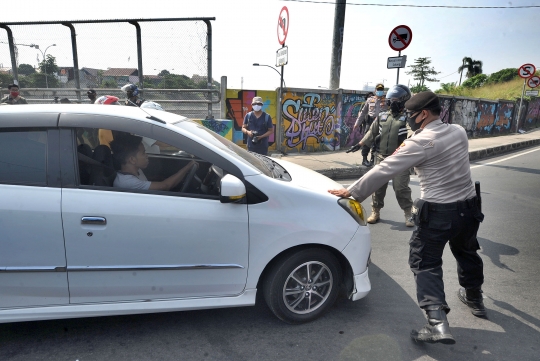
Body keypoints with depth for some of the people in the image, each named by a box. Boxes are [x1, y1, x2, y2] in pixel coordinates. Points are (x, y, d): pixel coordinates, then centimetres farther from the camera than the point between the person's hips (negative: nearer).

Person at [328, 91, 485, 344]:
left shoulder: (420, 143, -19)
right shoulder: (459, 132, 2)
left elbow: (384, 170, -19)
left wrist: (352, 192, -14)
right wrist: (409, 151, 8)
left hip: (437, 212, -7)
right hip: (468, 207, 7)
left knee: (425, 263, 4)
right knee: (466, 253, 28)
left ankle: (437, 322, -6)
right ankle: (474, 298, 50)